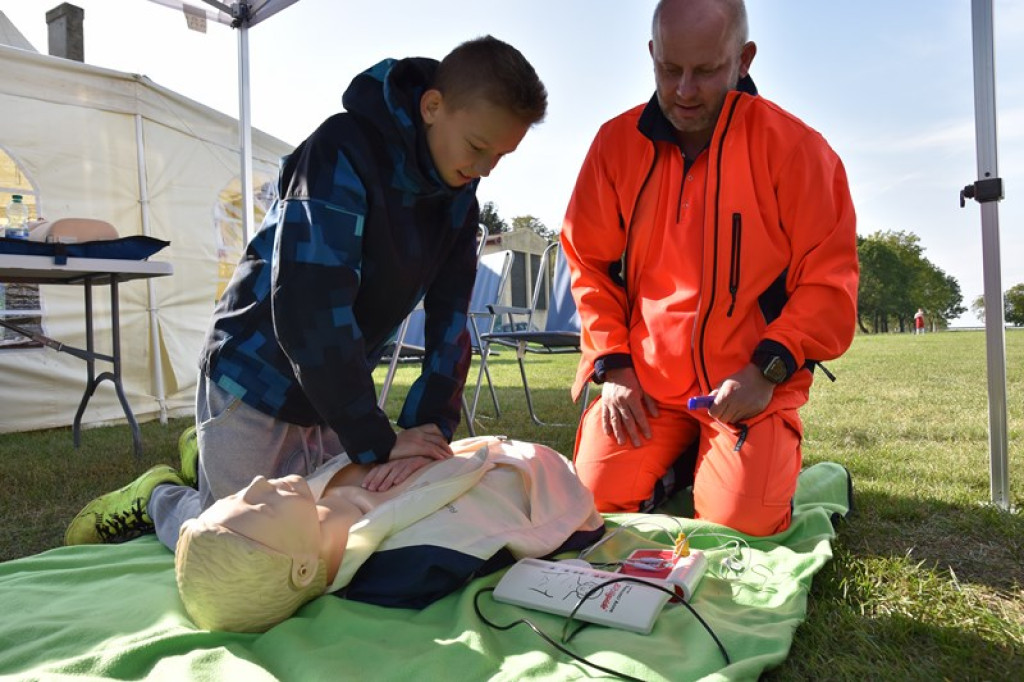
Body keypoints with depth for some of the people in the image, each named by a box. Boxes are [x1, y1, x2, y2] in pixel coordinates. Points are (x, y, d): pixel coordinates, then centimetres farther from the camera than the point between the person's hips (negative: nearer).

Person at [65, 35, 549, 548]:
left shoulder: (458, 198, -2)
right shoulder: (344, 150, -25)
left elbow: (449, 318, -6)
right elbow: (307, 305, -32)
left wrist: (426, 430, -18)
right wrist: (377, 440, -28)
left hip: (335, 394, 7)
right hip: (257, 384, -7)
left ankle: (208, 460, 36)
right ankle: (155, 496, 31)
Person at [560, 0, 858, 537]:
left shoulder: (793, 146, -8)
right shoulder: (617, 143, 0)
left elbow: (829, 278, -6)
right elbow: (589, 264, 4)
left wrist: (767, 368, -16)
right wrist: (613, 366, -4)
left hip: (753, 385, -2)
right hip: (642, 380, 3)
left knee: (740, 524, -13)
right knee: (597, 499, -5)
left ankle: (764, 462, 22)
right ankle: (681, 461, 25)